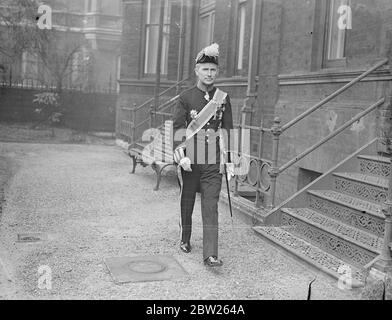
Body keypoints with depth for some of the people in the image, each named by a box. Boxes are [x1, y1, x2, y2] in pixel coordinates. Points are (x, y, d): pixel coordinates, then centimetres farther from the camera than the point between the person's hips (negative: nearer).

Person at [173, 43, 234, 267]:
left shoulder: (223, 98, 6)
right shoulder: (186, 97, 1)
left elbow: (228, 130, 8)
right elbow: (178, 128, -3)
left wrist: (230, 161, 5)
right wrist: (181, 155, -16)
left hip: (214, 162, 0)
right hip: (190, 160, 0)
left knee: (211, 207, -5)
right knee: (187, 202, 14)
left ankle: (210, 254, -6)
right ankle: (185, 240, 35)